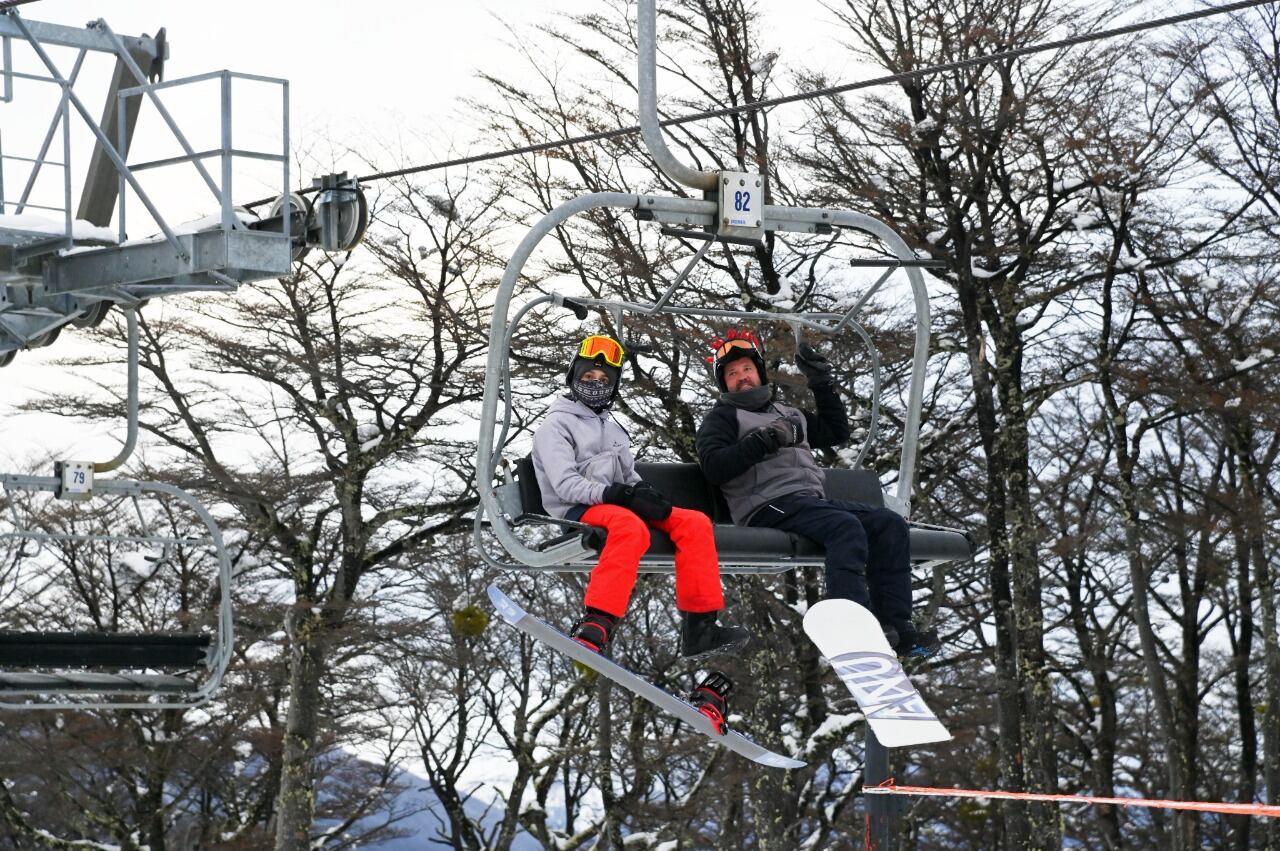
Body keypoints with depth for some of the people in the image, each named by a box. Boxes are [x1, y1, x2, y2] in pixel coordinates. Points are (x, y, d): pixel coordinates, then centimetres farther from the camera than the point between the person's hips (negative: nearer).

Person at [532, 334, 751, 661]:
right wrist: (619, 495, -22)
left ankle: (700, 627, -19)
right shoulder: (555, 426, 3)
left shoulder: (612, 428, 29)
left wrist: (646, 493, -1)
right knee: (629, 525, -41)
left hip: (619, 506, 8)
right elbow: (565, 485, -11)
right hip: (577, 511, -8)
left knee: (695, 522, -13)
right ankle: (594, 629, -51)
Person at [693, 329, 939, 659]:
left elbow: (836, 432, 36)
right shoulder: (722, 418, 11)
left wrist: (822, 383, 29)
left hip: (812, 500, 8)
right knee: (847, 527, -32)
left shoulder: (788, 413, 32)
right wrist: (763, 441, -13)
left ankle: (896, 626, -19)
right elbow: (714, 467, -7)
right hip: (770, 505, -7)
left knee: (889, 524, -11)